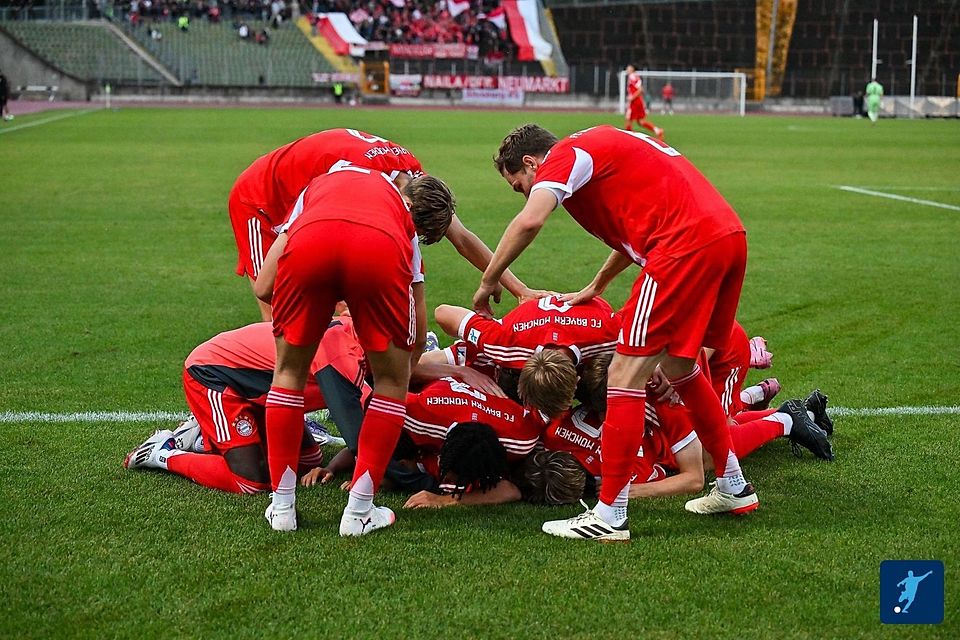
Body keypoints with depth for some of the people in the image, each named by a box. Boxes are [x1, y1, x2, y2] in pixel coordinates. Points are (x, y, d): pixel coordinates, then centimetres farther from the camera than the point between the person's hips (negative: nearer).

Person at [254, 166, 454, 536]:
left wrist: (318, 308, 51)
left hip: (308, 243, 1)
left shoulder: (320, 186, 42)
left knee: (289, 371, 24)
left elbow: (264, 288, 33)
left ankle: (282, 506, 27)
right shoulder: (405, 219, 39)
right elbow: (418, 336, 36)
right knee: (392, 380, 22)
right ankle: (359, 512, 21)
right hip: (379, 252, -1)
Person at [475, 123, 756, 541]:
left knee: (626, 375, -5)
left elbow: (530, 221, -17)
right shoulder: (600, 147, 29)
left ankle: (609, 515, -5)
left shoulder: (563, 157, 1)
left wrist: (489, 281, -5)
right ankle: (734, 487, 33)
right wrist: (596, 287, 42)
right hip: (730, 235, 10)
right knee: (677, 366, 24)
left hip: (686, 246, -9)